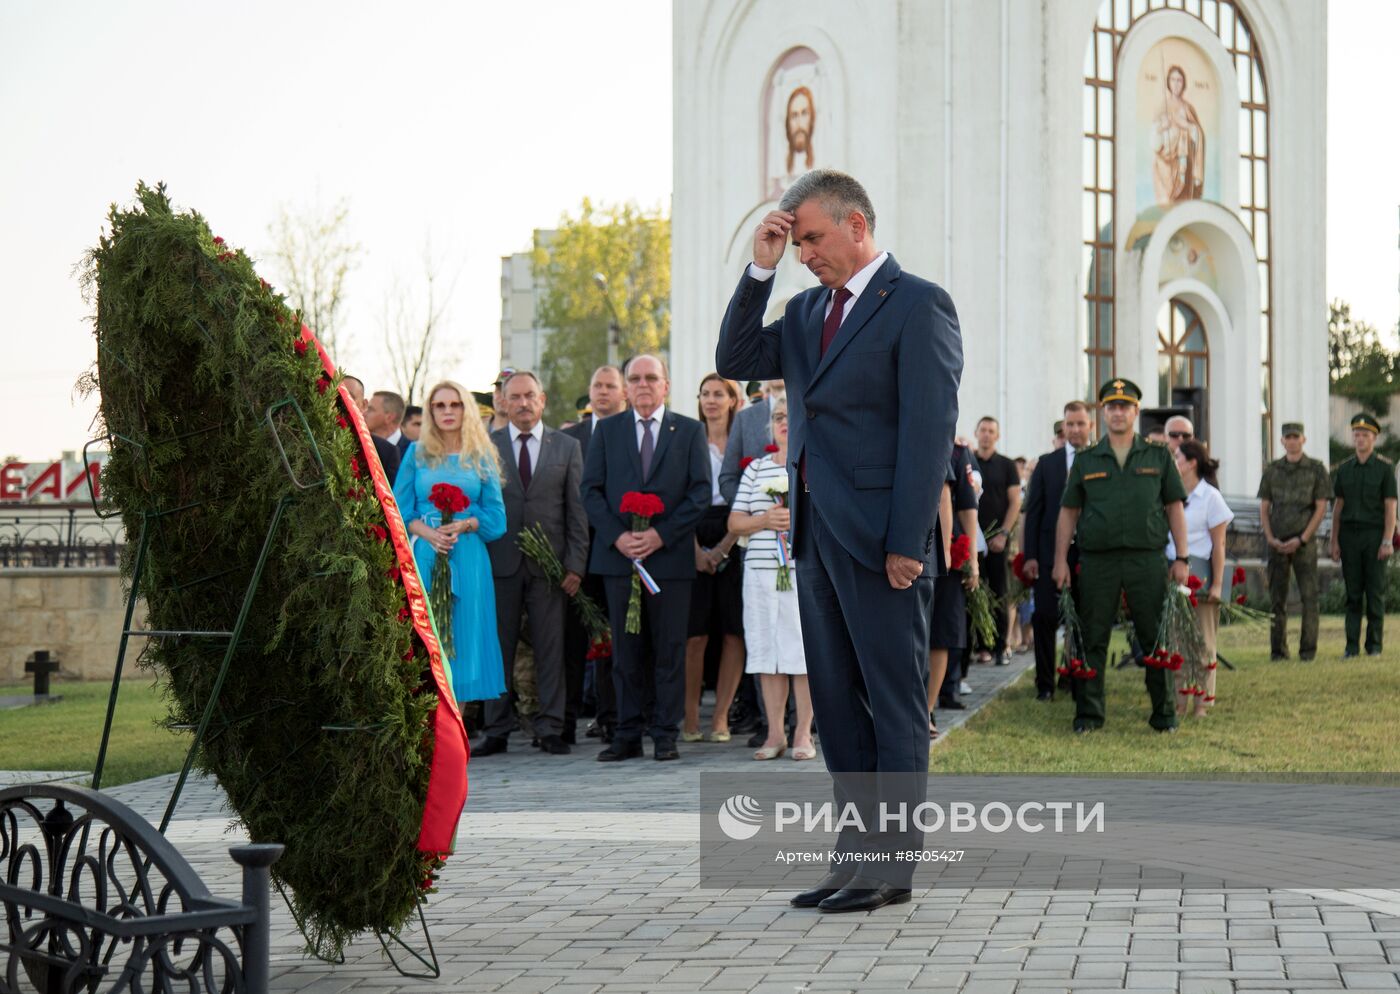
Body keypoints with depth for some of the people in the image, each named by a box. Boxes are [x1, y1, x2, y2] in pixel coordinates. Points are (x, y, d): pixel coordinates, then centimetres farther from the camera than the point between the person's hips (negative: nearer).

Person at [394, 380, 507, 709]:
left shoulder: (481, 456, 9)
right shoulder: (416, 453, 10)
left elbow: (495, 516, 6)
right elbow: (400, 511, 5)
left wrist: (462, 525, -12)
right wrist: (429, 533, -13)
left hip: (468, 556, 0)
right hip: (424, 555, 0)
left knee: (463, 632, -2)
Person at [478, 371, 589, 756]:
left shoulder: (567, 447, 8)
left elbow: (577, 510, 6)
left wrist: (576, 565, -2)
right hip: (500, 562, 0)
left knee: (551, 649, 2)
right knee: (499, 648, 3)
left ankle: (550, 729, 8)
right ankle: (497, 731, 10)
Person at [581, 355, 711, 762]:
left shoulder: (690, 431, 7)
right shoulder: (607, 431, 12)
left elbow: (700, 492, 0)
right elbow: (591, 489, 7)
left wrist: (661, 534, -11)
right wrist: (616, 536, -8)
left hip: (671, 556, -1)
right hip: (618, 555, 1)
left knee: (670, 649, 0)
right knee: (626, 649, 4)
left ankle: (666, 733, 5)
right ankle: (628, 734, 8)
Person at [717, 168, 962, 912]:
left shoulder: (917, 305, -7)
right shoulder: (808, 309, 16)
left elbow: (929, 428, -13)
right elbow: (735, 363, 9)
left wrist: (905, 542, -18)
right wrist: (759, 270, 1)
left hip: (878, 536, -8)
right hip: (815, 530, 8)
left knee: (895, 702, -1)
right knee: (836, 700, 10)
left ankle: (894, 859, 4)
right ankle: (858, 849, 17)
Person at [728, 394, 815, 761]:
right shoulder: (756, 469, 15)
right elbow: (735, 522, 12)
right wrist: (765, 519, -7)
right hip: (762, 569, 3)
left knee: (805, 648, -5)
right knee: (767, 648, 2)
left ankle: (803, 733, 2)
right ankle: (775, 733, 9)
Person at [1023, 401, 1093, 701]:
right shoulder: (1046, 463, 8)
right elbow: (1033, 511, 5)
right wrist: (1030, 555, -2)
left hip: (1088, 553, -1)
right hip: (1051, 552, 1)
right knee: (1045, 618, -1)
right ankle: (1045, 684, 8)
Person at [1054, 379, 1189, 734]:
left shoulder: (1158, 457, 10)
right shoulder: (1086, 461, 10)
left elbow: (1175, 508, 8)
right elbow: (1068, 512, 10)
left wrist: (1181, 558, 0)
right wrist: (1061, 560, 3)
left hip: (1148, 559, 0)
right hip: (1098, 561, 1)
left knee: (1156, 638, 1)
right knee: (1093, 639, 2)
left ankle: (1164, 712, 9)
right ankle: (1089, 713, 10)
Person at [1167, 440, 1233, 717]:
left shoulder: (1210, 496, -4)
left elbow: (1219, 544, -6)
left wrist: (1217, 584, -11)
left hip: (1199, 573, -5)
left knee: (1202, 642, 2)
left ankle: (1202, 703, 8)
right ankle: (1178, 702, 9)